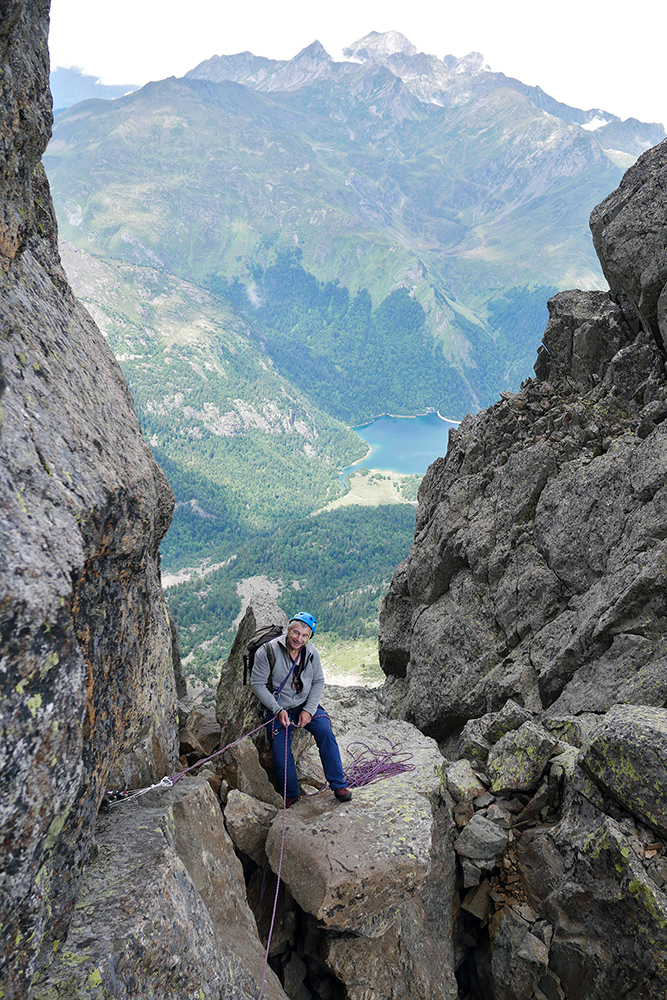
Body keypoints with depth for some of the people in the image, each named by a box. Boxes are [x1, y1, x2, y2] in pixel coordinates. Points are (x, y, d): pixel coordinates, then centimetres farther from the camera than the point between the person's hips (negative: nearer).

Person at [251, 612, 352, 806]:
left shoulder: (311, 652, -5)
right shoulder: (268, 651, -16)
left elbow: (318, 682, 4)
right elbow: (257, 684, -11)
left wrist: (309, 710, -10)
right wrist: (278, 710, -17)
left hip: (306, 704, 2)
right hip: (278, 708, -2)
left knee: (325, 731, -20)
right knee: (280, 747, -18)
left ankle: (338, 784, -8)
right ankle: (291, 793, 6)